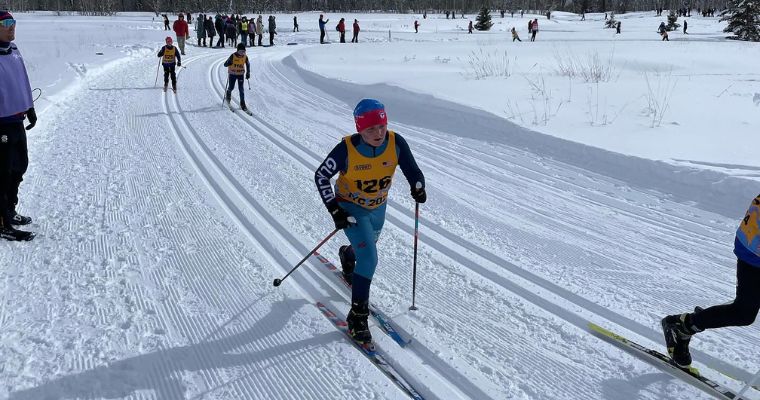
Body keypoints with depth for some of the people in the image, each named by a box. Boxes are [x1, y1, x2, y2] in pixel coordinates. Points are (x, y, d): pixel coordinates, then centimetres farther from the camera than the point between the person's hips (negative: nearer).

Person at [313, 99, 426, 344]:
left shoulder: (396, 143, -23)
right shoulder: (347, 149, -29)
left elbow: (412, 171, -13)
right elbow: (321, 176, -17)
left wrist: (418, 187, -36)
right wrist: (334, 210, -22)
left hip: (378, 208, 5)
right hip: (351, 208, -5)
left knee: (367, 248, 29)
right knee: (369, 258, -20)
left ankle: (348, 255, 67)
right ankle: (357, 317, -8)